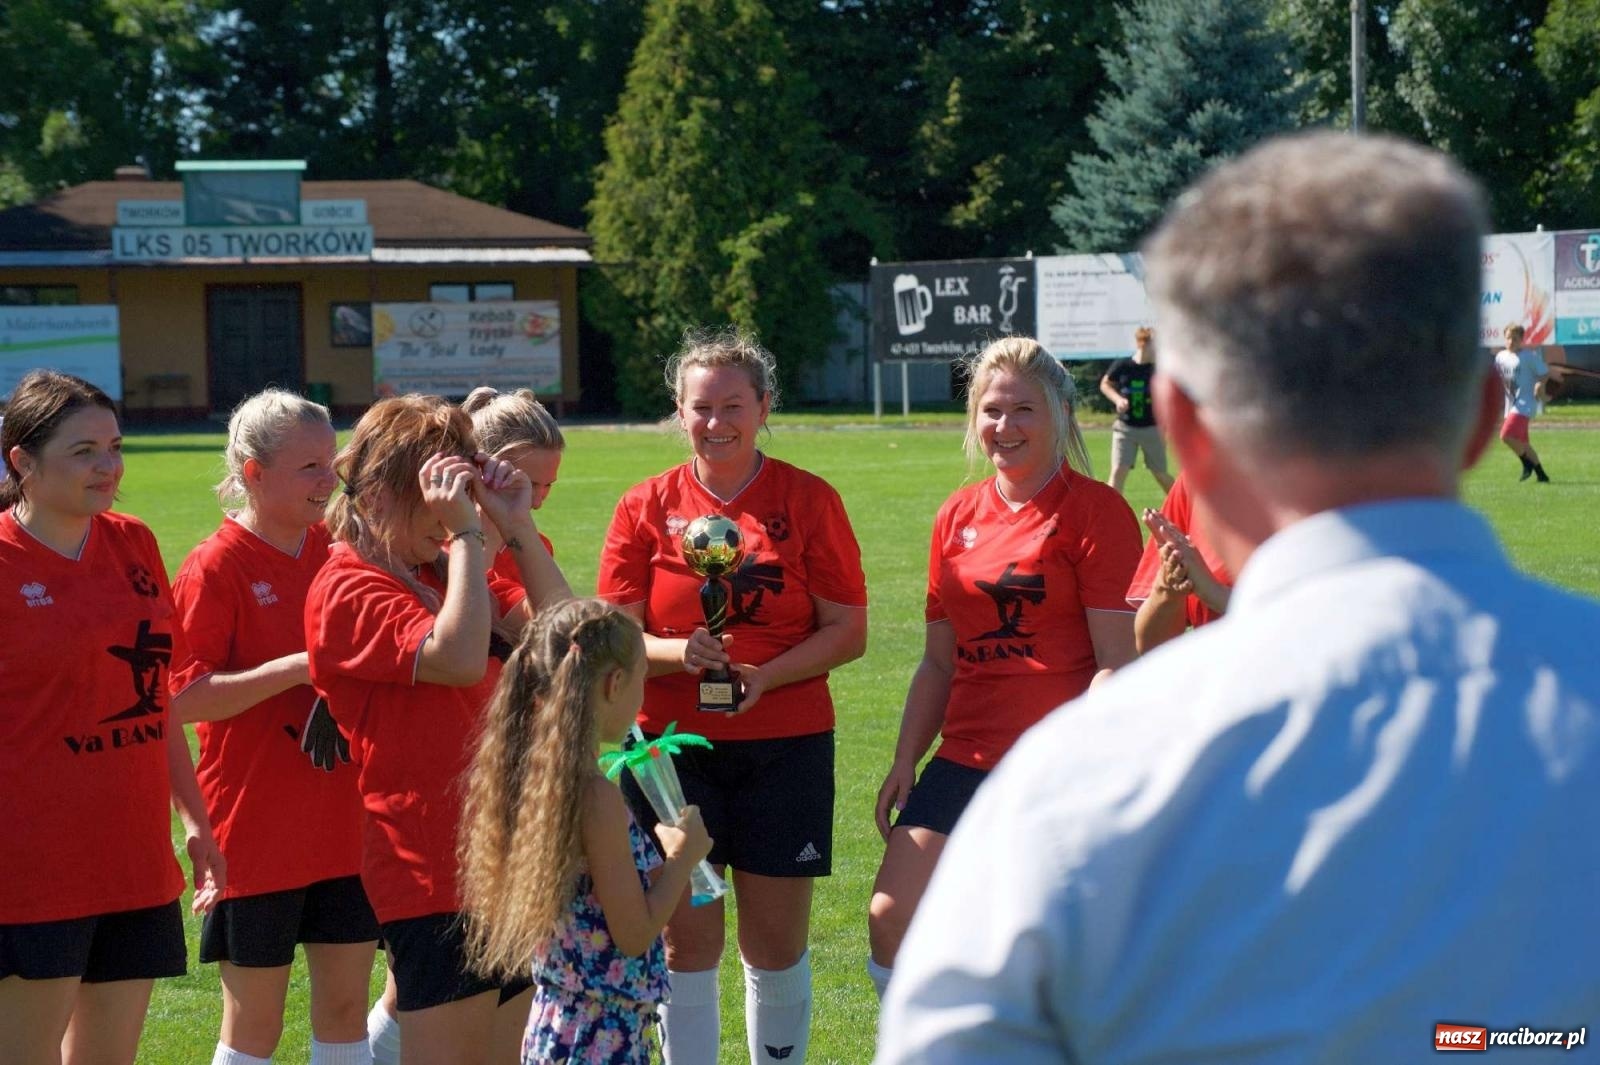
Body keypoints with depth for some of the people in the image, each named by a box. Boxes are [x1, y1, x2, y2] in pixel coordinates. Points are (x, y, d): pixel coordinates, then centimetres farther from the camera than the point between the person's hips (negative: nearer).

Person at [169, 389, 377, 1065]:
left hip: (345, 825, 5)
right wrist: (296, 668, -25)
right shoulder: (215, 567, -11)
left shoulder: (336, 551, 6)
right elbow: (181, 699, -18)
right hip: (258, 829, -5)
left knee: (345, 1007, 10)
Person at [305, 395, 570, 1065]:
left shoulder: (442, 573, 13)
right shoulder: (348, 589, -11)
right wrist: (466, 534, -21)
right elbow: (459, 658, -26)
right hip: (432, 871, -8)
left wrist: (517, 525, 0)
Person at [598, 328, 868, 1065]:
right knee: (687, 940, 1)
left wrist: (765, 675, -17)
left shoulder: (808, 500, 0)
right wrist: (681, 653, -19)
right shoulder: (647, 507, 2)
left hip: (785, 747, 0)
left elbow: (848, 630, -2)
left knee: (777, 942, 5)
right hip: (673, 746, 1)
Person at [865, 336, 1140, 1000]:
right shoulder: (958, 516, 13)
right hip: (966, 759, 6)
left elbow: (1118, 663, -10)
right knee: (891, 916, -4)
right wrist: (905, 762, 11)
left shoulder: (1094, 511, -6)